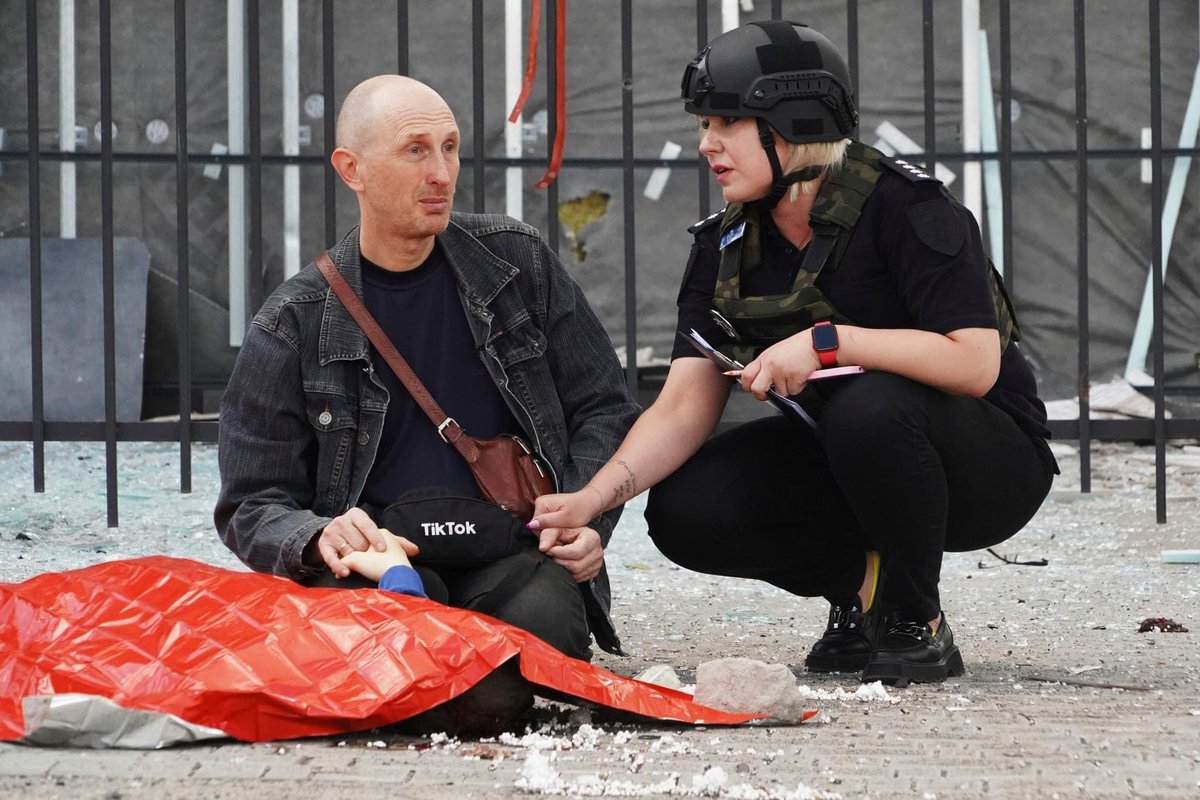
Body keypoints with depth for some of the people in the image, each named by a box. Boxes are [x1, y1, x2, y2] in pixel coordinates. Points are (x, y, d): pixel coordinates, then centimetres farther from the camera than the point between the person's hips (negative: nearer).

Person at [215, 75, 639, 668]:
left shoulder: (517, 261, 9)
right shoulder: (292, 325, 2)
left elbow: (603, 408, 15)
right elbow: (253, 507, 3)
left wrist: (585, 518, -4)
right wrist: (317, 537, -21)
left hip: (512, 549, 2)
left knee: (542, 617, -32)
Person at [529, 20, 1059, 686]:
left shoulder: (901, 207, -20)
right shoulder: (724, 247, -1)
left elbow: (975, 362, -30)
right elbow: (683, 409, -7)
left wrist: (827, 341, -33)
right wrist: (593, 498, -22)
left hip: (991, 463, -6)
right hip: (846, 464, 6)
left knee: (868, 406, -37)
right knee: (683, 512, -15)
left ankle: (918, 626, -15)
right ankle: (860, 584, 6)